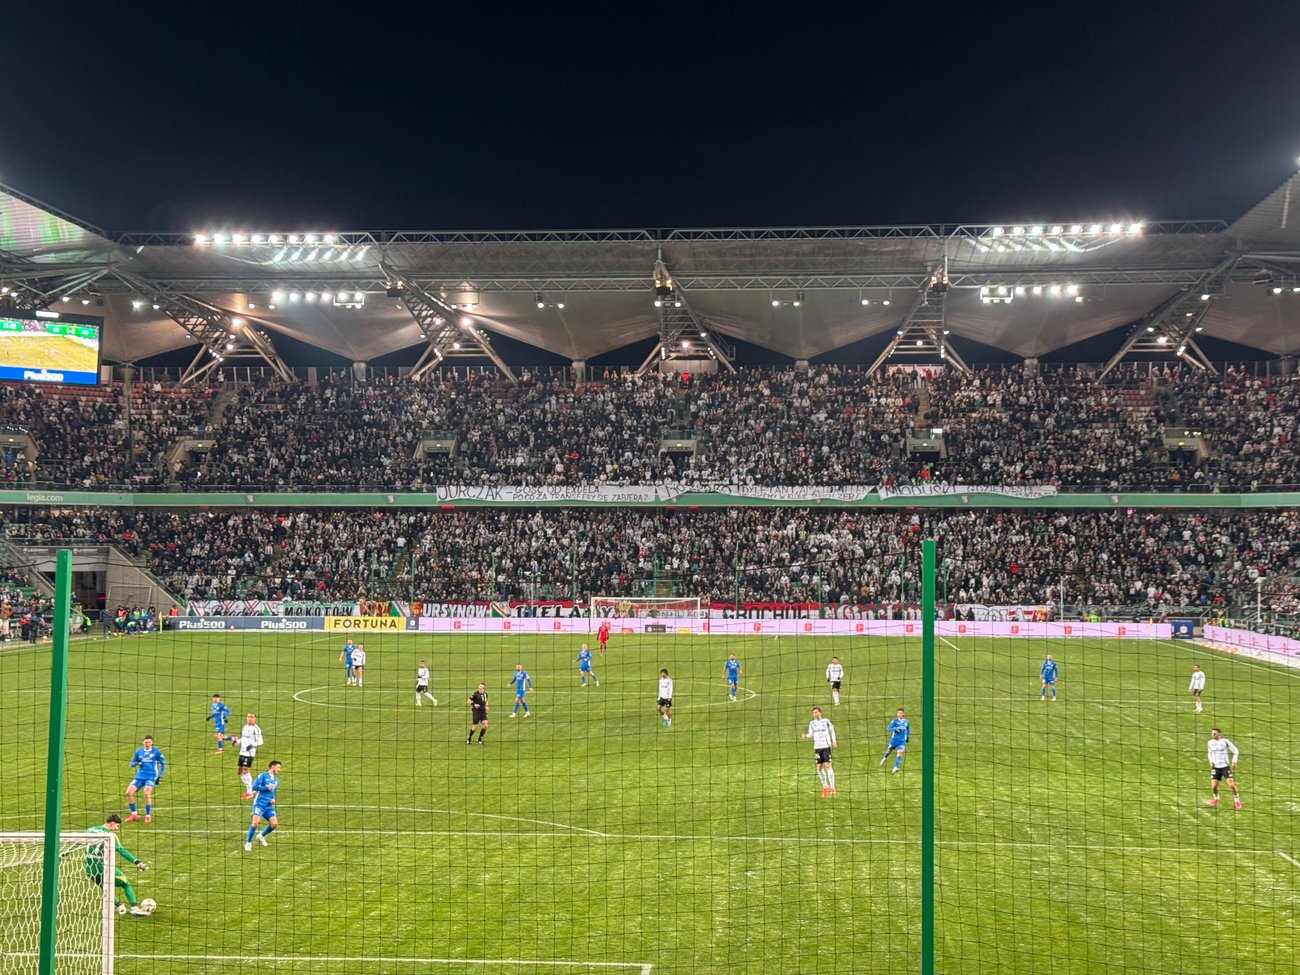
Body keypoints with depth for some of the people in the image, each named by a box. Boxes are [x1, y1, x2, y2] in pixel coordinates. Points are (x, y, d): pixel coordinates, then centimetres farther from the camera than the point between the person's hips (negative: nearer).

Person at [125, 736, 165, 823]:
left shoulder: (156, 752, 1)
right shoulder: (139, 751, 10)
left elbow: (163, 763, 8)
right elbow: (132, 763, 15)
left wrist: (160, 776, 1)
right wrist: (136, 763, -9)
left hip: (151, 777, -4)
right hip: (140, 776, 4)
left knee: (146, 793, -26)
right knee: (129, 792, -14)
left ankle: (148, 816, -9)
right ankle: (134, 814, 4)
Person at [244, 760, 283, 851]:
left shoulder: (276, 780, 20)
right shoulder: (263, 776, -1)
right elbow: (254, 787, -10)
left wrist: (273, 799, 12)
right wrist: (266, 787, -13)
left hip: (269, 806, 6)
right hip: (259, 803, -6)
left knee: (274, 823, -8)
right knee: (255, 822, -22)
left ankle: (261, 836, 20)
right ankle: (248, 843, -4)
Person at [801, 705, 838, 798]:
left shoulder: (826, 721, 0)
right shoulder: (812, 723, 7)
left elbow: (832, 730, 13)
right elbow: (811, 734, 5)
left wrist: (834, 741, 10)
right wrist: (805, 736, -16)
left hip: (826, 746, -3)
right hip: (817, 747, 3)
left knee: (828, 765, -12)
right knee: (819, 768, 2)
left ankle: (832, 787, -10)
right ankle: (825, 787, 19)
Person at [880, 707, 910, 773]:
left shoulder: (906, 722, 5)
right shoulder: (895, 721, -7)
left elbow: (908, 729, 24)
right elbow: (889, 729, -15)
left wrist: (908, 737, 19)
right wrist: (895, 729, -32)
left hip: (902, 741, 1)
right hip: (894, 739, -1)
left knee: (900, 753, -17)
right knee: (889, 750, 14)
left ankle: (895, 767, -21)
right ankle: (885, 758, 50)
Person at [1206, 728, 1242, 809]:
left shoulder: (1225, 741, -8)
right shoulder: (1210, 742, 5)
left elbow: (1235, 751, 2)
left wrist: (1234, 762, -6)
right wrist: (1210, 761, 6)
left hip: (1225, 766, -3)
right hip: (1215, 767, 3)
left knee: (1231, 784, -14)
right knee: (1213, 786, -5)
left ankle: (1237, 801, 8)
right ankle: (1215, 799, 26)